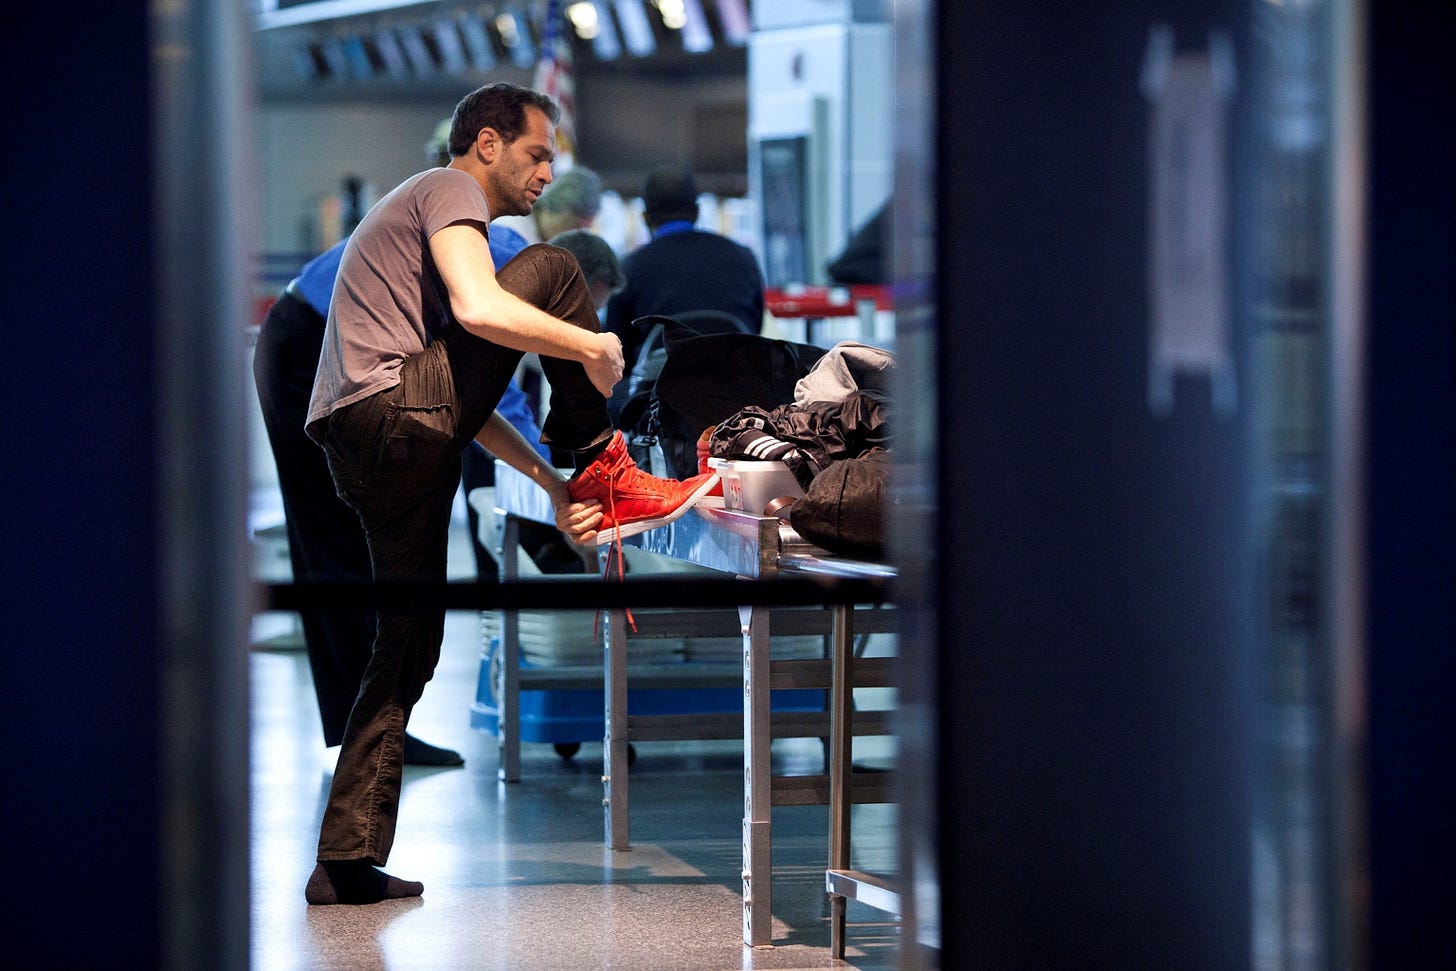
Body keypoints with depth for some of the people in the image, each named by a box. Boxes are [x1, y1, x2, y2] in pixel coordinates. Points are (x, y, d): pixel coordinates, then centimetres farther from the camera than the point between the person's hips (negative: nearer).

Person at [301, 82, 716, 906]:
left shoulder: (430, 213, 33)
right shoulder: (448, 193, 2)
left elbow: (466, 396, 27)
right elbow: (479, 310, -20)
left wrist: (551, 485, 17)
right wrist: (592, 349, -9)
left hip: (370, 457, 10)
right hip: (389, 415, -10)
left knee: (411, 643, 12)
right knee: (551, 269, -8)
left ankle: (347, 861, 10)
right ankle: (604, 470, 1)